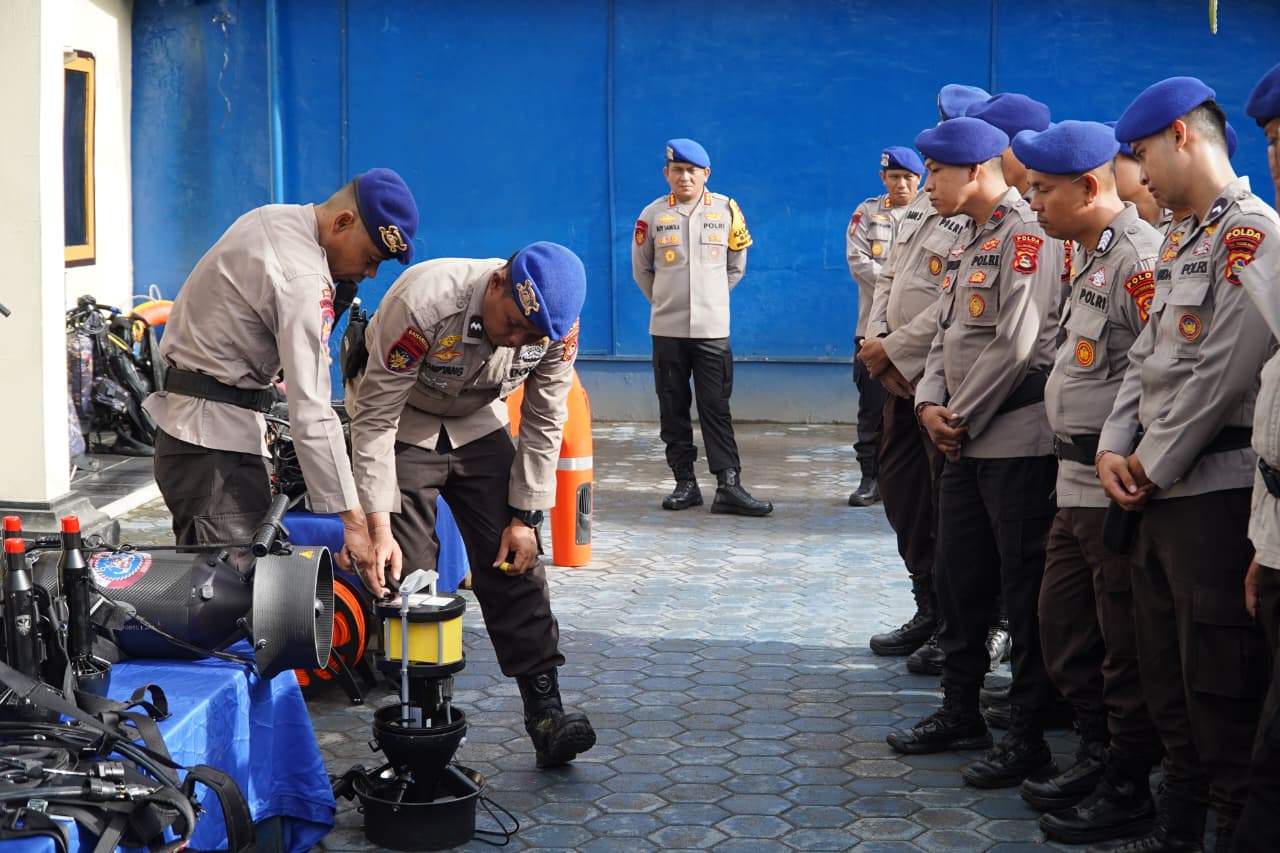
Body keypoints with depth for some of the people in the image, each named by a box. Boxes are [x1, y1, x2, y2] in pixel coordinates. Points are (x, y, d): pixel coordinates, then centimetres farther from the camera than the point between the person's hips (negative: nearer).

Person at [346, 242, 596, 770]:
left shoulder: (558, 326, -22)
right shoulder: (423, 304, -36)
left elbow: (544, 425, -7)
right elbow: (375, 420, -29)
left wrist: (525, 517, -9)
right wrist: (378, 528, -31)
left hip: (477, 424, 4)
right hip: (401, 424, -3)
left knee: (515, 566, -5)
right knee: (407, 577, -12)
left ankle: (545, 713, -3)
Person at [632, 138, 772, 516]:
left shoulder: (726, 210, 2)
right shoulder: (653, 214, 2)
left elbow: (736, 266, 13)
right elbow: (641, 269, 13)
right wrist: (664, 301, 12)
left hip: (712, 328, -1)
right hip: (667, 329, 1)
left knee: (716, 409, -4)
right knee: (673, 410, 5)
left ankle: (729, 486, -6)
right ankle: (685, 483, 12)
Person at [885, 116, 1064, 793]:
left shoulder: (1027, 236, -13)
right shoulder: (967, 245, 17)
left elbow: (1017, 346, -19)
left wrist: (964, 420, -11)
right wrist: (930, 402, -1)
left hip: (1017, 443, -9)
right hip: (966, 443, 9)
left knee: (1025, 589, -2)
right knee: (956, 579, 16)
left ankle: (1029, 738, 7)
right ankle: (960, 713, 29)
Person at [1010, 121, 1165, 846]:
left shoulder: (1140, 257, -17)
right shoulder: (1093, 256, 14)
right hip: (1078, 479, 10)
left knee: (1125, 644, 1)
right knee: (1065, 625, 18)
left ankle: (1129, 793, 13)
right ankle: (1099, 757, 32)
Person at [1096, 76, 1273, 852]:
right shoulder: (1183, 240, 17)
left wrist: (1154, 465, -12)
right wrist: (1116, 449, 2)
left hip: (1214, 490, -9)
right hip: (1158, 490, 9)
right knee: (1166, 673, 16)